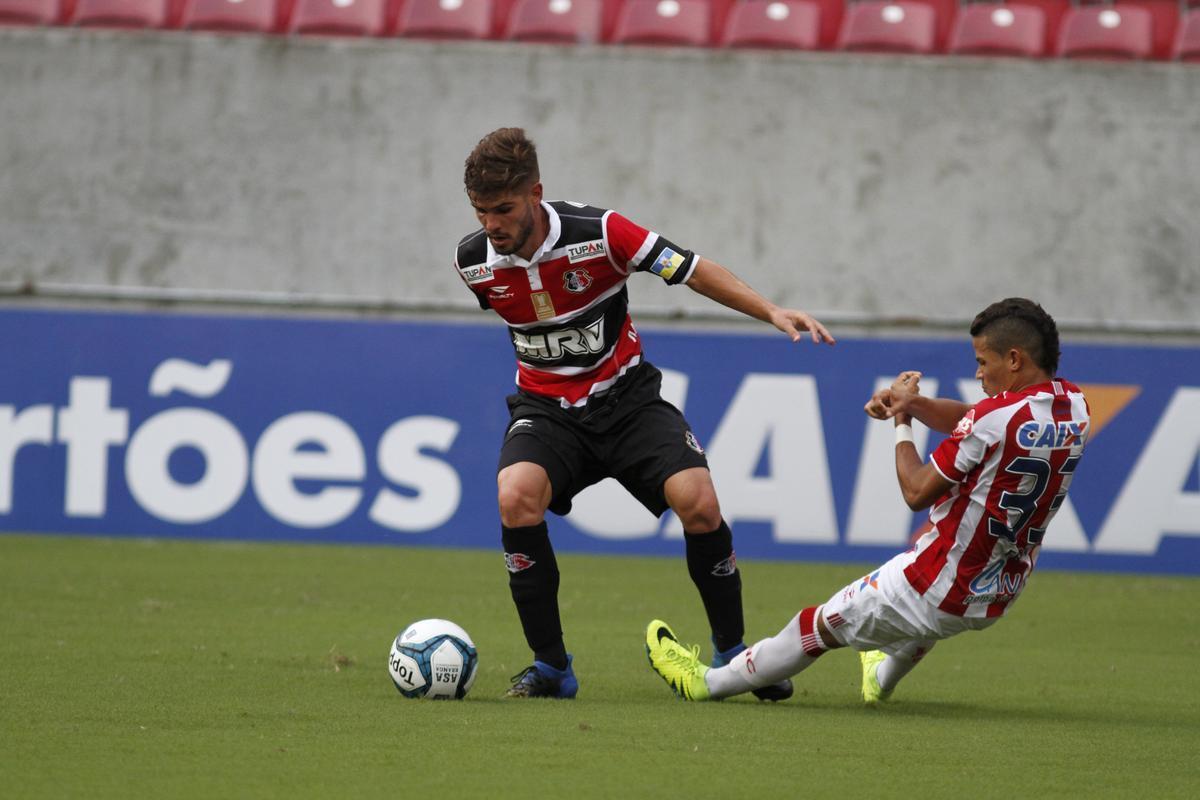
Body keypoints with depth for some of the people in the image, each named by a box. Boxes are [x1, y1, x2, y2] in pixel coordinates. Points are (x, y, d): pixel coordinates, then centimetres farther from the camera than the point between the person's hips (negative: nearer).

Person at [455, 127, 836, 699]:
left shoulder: (598, 234, -20)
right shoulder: (473, 261, -10)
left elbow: (689, 268, -13)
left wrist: (771, 312, -22)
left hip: (624, 396, -1)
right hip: (546, 408, 1)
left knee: (698, 502, -22)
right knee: (515, 498, -30)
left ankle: (730, 652, 1)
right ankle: (551, 667, -16)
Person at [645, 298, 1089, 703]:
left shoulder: (996, 416, -25)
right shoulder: (1072, 406, -1)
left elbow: (916, 492, -16)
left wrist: (902, 422, -1)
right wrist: (914, 403, -3)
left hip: (944, 592, -8)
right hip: (999, 597, 8)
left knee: (823, 622, 11)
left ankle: (710, 682, 28)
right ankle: (886, 676, 52)